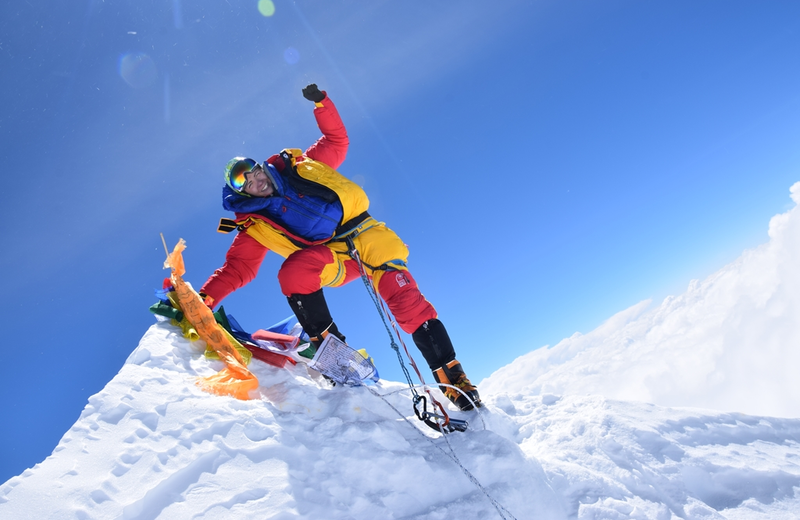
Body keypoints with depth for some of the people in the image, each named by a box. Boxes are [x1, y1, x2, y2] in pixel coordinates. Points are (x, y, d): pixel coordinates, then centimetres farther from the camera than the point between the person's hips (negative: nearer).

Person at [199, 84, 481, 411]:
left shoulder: (299, 166, 13)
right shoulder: (255, 226, 8)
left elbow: (336, 140, 22)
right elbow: (235, 269, 5)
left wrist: (321, 103, 9)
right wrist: (205, 298, -9)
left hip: (365, 234, 0)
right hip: (333, 260, 0)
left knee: (408, 302, -17)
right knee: (292, 273, -31)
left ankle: (452, 377, -10)